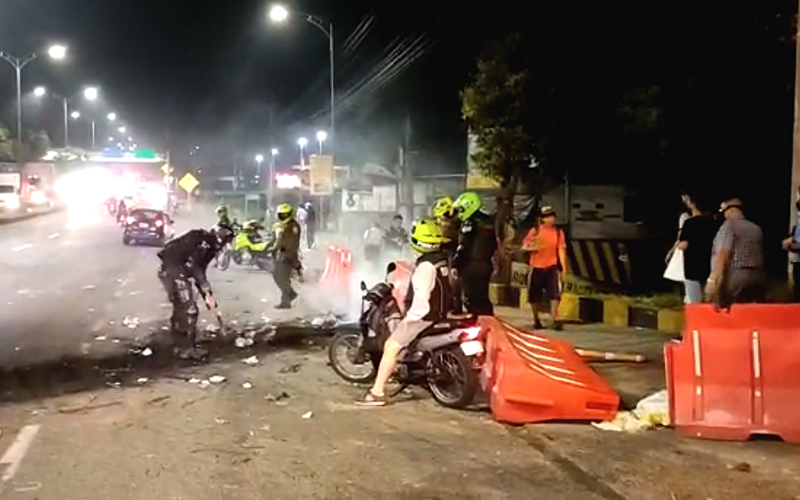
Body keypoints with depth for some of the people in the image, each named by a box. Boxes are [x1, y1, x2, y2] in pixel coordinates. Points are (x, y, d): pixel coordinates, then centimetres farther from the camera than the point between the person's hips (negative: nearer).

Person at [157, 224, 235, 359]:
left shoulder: (209, 247, 17)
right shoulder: (202, 239, -12)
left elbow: (199, 272, 22)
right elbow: (194, 266, -21)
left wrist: (208, 297, 21)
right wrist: (208, 293, -20)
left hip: (178, 272, 10)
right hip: (173, 271, -10)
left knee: (181, 309, 17)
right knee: (188, 310, -6)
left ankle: (182, 345, 27)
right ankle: (185, 348, 3)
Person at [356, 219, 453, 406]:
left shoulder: (426, 265, -20)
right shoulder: (443, 259, 9)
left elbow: (422, 296, -26)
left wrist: (410, 317, -18)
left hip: (424, 315, -10)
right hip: (440, 312, 10)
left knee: (391, 347, -12)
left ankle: (377, 392, -16)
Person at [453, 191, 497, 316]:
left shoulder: (469, 223, -13)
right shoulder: (488, 222, 13)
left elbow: (463, 247, -19)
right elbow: (494, 244, 19)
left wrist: (455, 264, -16)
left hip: (471, 266, -9)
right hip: (486, 265, 9)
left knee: (471, 300, -4)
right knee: (483, 299, 16)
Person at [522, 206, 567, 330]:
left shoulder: (558, 232, 4)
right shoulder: (535, 231, 0)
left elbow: (561, 250, 2)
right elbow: (524, 246, 3)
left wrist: (563, 268, -5)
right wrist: (532, 248, -19)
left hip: (551, 267, 0)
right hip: (536, 267, 0)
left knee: (555, 294, -12)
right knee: (535, 296, 7)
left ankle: (554, 319, -9)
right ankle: (536, 320, 23)